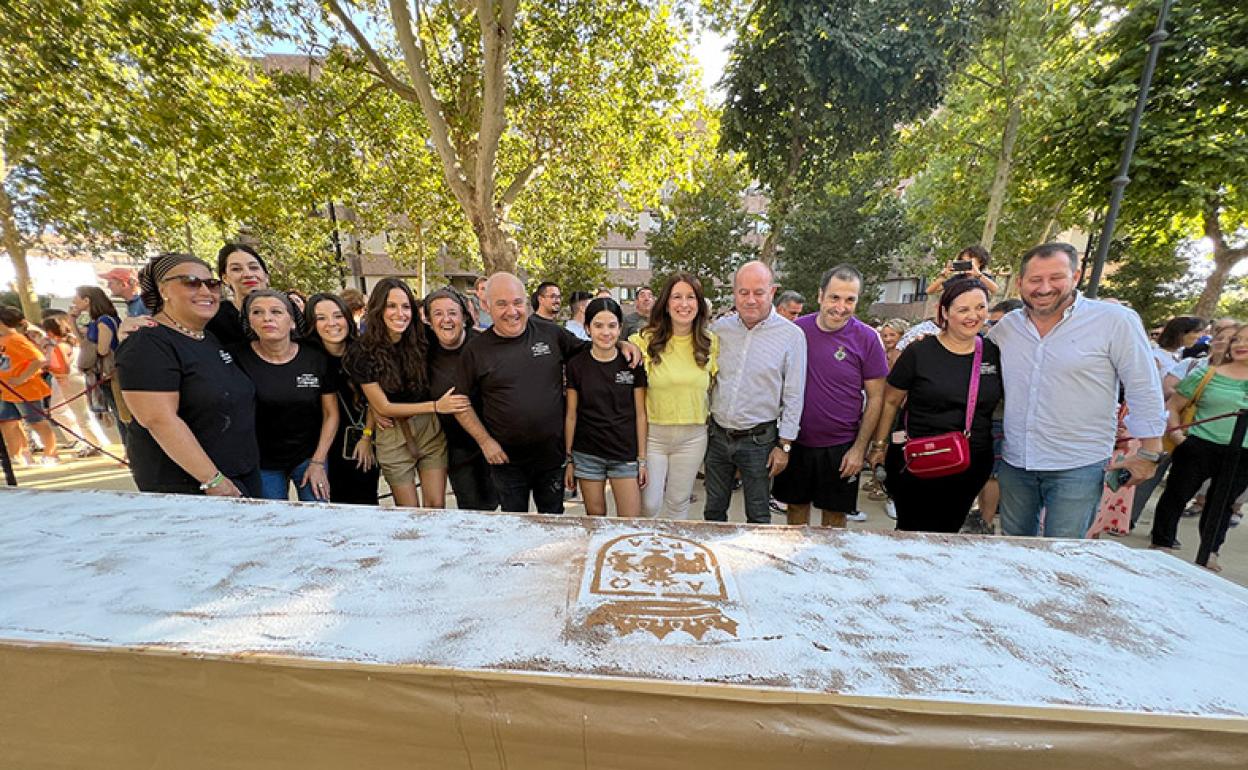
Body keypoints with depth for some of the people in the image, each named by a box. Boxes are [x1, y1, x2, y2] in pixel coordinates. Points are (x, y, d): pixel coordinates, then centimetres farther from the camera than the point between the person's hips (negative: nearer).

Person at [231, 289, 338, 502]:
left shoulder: (316, 358, -6)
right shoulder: (237, 357, -9)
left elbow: (331, 414, -2)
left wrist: (318, 462, -4)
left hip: (311, 456, 1)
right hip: (263, 464, 0)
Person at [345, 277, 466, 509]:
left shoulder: (421, 341, -6)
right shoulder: (362, 352, -11)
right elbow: (382, 407, -10)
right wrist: (436, 406, -17)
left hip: (430, 430, 2)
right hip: (393, 436, -1)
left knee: (437, 506, 2)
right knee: (409, 513, 9)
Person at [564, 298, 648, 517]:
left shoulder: (633, 363, -3)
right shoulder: (576, 365, -3)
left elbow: (640, 414, 1)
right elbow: (571, 415, 2)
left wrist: (642, 459, 0)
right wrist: (568, 459, 4)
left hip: (625, 455, 0)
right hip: (587, 455, 0)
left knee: (631, 522, 0)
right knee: (595, 516, 12)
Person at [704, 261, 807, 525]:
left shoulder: (791, 335, -8)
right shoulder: (719, 328, 1)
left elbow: (793, 397, -6)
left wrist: (784, 446, -6)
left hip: (758, 440, -3)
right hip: (717, 435, 3)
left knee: (758, 515, 13)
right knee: (714, 509, 18)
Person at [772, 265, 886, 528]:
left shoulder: (867, 338, -8)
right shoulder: (797, 329, -4)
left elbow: (875, 398, -5)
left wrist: (859, 448, -8)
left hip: (841, 447, -1)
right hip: (796, 441, 2)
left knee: (835, 515, 15)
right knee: (797, 507, 17)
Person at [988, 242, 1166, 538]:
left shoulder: (1116, 320, -8)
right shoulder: (1007, 326, 2)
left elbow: (1144, 390, -5)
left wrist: (1148, 453, -3)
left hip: (1078, 468, -3)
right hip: (1014, 462, 4)